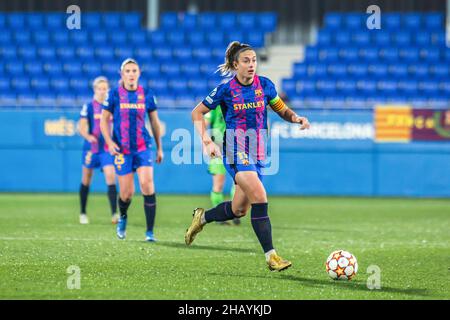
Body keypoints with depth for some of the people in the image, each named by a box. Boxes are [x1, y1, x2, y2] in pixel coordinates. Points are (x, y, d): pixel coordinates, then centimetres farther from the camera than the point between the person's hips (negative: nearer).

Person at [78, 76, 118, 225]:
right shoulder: (88, 107, -3)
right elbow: (82, 127, -11)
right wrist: (88, 137, -30)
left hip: (107, 148, 1)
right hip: (91, 148, -1)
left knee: (110, 177, -14)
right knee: (86, 180, 8)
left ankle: (114, 214, -18)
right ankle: (83, 213, 23)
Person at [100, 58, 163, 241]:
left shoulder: (147, 94, 3)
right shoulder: (114, 95, -1)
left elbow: (154, 122, 13)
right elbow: (104, 120, 4)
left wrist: (159, 147, 14)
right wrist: (109, 142, -10)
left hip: (143, 147, 1)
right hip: (122, 149, -1)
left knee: (147, 184, -18)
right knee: (127, 192, -2)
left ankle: (150, 232, -13)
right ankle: (122, 217, 34)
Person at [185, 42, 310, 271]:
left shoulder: (265, 85, 2)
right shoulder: (226, 90, -7)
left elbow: (282, 110, 14)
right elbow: (197, 113, 2)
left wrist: (297, 118, -8)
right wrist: (206, 141, -9)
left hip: (257, 153, 5)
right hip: (236, 152, -5)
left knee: (239, 210, 11)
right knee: (260, 199, -22)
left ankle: (202, 218, 39)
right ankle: (271, 256, -20)